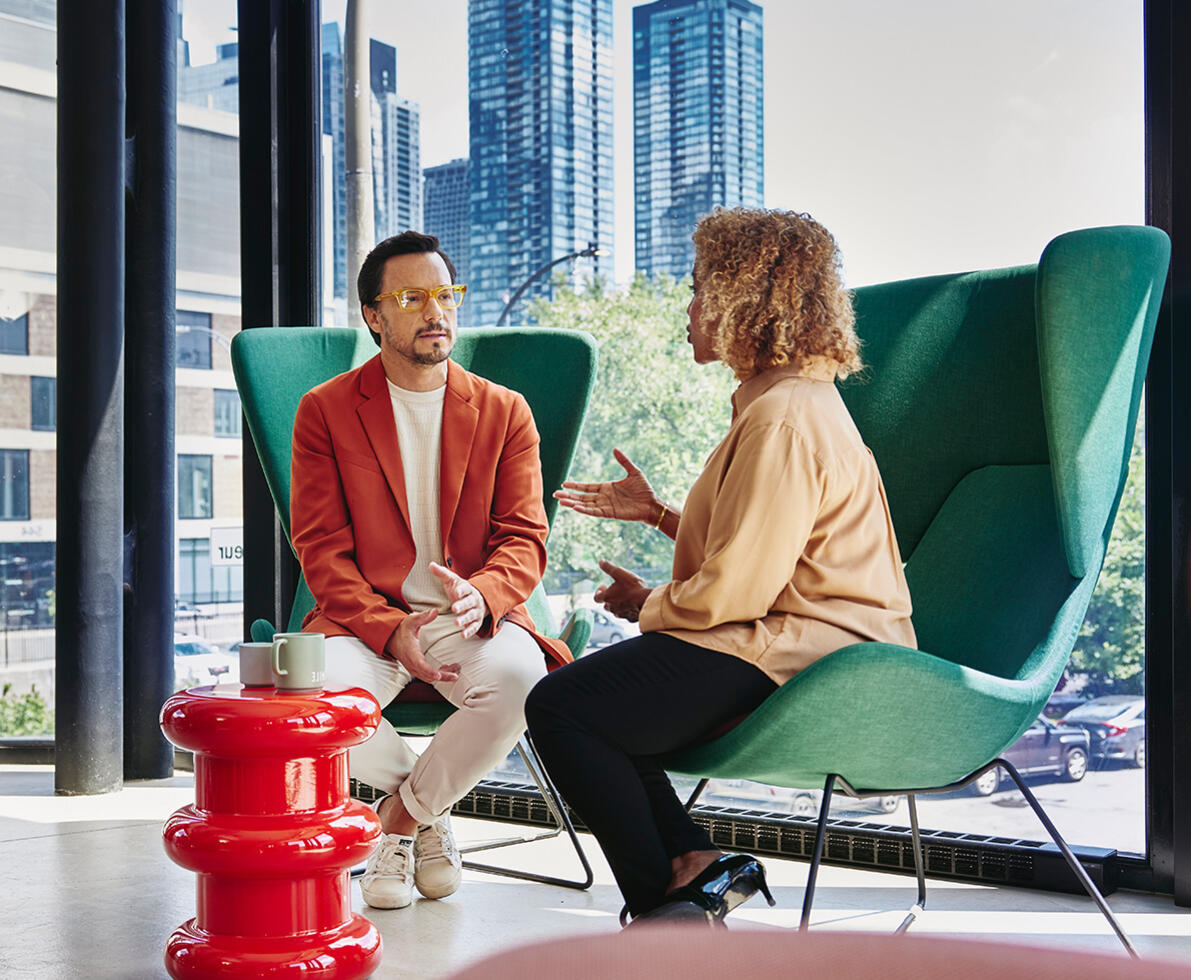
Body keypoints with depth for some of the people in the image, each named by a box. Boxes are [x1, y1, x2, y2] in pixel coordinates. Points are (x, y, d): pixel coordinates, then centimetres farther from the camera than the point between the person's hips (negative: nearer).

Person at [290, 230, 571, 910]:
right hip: (365, 619, -1)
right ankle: (426, 808, -3)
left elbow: (524, 537, 2)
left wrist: (482, 596, -23)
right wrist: (390, 630, -19)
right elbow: (322, 548, -1)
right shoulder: (326, 411, 5)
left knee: (517, 676, -34)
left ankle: (405, 814, -4)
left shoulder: (504, 411, 9)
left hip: (471, 617, 1)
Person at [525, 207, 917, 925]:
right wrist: (658, 513, 23)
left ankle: (667, 907, -2)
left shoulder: (783, 419, -18)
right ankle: (695, 864, 5)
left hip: (804, 657, -12)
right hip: (810, 645, 12)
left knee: (560, 706, -13)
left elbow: (733, 590, -21)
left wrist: (648, 605, -2)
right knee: (594, 690, 13)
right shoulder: (800, 397, 17)